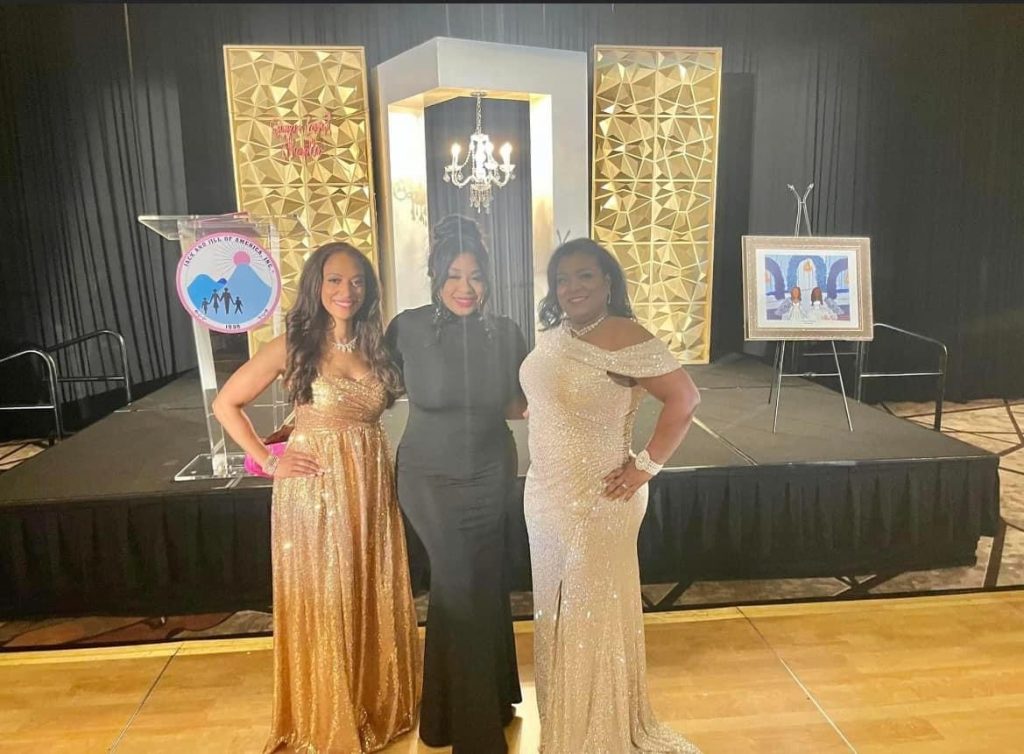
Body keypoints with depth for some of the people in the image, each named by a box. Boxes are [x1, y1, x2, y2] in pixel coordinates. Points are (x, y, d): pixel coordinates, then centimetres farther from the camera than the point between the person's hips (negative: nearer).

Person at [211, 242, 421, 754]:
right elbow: (225, 404, -1)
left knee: (374, 603, 15)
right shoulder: (293, 345, -6)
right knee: (323, 607, 9)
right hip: (314, 491, -4)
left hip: (371, 489, 4)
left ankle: (377, 706, 38)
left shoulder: (375, 346, 6)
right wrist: (267, 461, -6)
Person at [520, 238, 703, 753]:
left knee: (594, 612, 8)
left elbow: (684, 398, -20)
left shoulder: (625, 338, -18)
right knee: (555, 609, 20)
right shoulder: (551, 335, 5)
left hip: (597, 500, -8)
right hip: (545, 496, 8)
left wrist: (647, 465, -19)